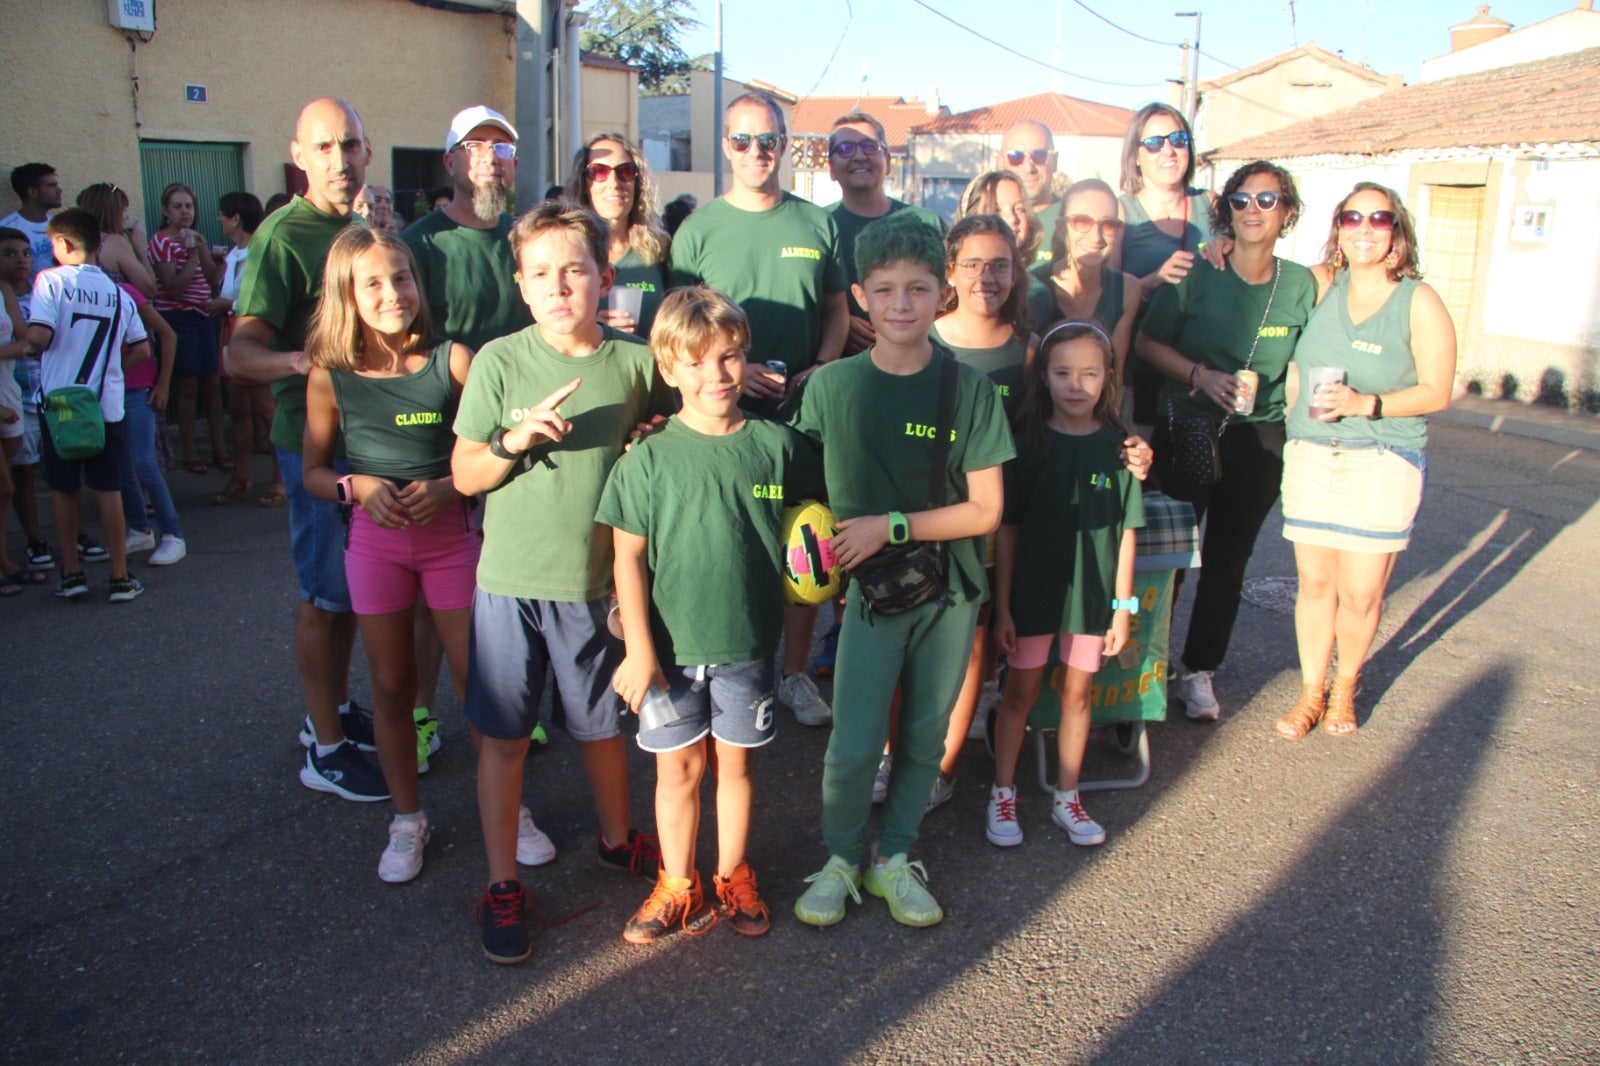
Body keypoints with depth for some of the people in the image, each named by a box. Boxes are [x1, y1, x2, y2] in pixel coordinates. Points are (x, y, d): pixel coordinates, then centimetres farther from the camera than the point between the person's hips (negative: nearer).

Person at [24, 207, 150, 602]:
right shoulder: (117, 291, 3)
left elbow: (38, 336, -18)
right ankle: (120, 577, 8)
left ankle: (71, 574, 17)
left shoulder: (51, 280, -8)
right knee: (107, 488, 8)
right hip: (107, 404, 2)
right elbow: (141, 350, 4)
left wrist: (31, 348, 3)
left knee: (63, 488, 11)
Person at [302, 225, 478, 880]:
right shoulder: (331, 375, -3)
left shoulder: (451, 359, -7)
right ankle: (406, 820, 28)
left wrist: (449, 487, -19)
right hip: (375, 542, 2)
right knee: (391, 685, 12)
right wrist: (358, 487, -14)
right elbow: (313, 470, 6)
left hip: (450, 535, -1)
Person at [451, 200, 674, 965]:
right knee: (501, 735, 7)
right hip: (510, 580, -1)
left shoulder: (635, 362, -3)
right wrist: (514, 440, -20)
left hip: (598, 579, 1)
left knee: (602, 725, 17)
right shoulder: (500, 361, -6)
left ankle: (618, 839, 42)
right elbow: (464, 475, -4)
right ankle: (502, 886, 24)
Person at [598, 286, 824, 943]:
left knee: (735, 762, 15)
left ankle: (733, 875, 36)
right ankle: (677, 884, 32)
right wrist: (638, 648, -9)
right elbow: (629, 557, -6)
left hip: (748, 642, 1)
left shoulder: (777, 446, -3)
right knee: (678, 767, 11)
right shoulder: (649, 459, -7)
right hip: (671, 645, -1)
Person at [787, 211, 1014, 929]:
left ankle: (894, 858, 33)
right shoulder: (831, 385, -5)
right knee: (854, 744, -1)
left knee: (925, 736, 13)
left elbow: (986, 510, -8)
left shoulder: (968, 388, -7)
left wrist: (891, 526, -16)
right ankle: (840, 860, 25)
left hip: (951, 588, 1)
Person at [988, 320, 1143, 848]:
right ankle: (1002, 796, 24)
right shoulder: (1028, 441, -8)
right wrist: (1002, 605, -6)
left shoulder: (1117, 445, -3)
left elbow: (1126, 530, 1)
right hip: (1033, 591, -1)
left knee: (1076, 692, 13)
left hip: (1092, 593, 2)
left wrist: (1124, 604, 0)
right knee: (1020, 692, 10)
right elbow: (1008, 528, -5)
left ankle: (1067, 798, 28)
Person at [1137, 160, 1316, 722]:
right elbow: (1149, 342, -4)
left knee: (1228, 561, 9)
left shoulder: (1302, 284, 1)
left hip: (1260, 439, 2)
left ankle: (1199, 670, 25)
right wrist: (1202, 375, -17)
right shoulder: (1197, 275, -7)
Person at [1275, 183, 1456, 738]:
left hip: (1384, 464, -2)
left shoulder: (1420, 303, -3)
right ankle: (1311, 693, 24)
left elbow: (1436, 393, -4)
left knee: (1361, 593, 1)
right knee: (1315, 582, 7)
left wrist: (1365, 404, -17)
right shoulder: (1320, 285, 4)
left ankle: (1345, 689, 26)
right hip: (1310, 458, 2)